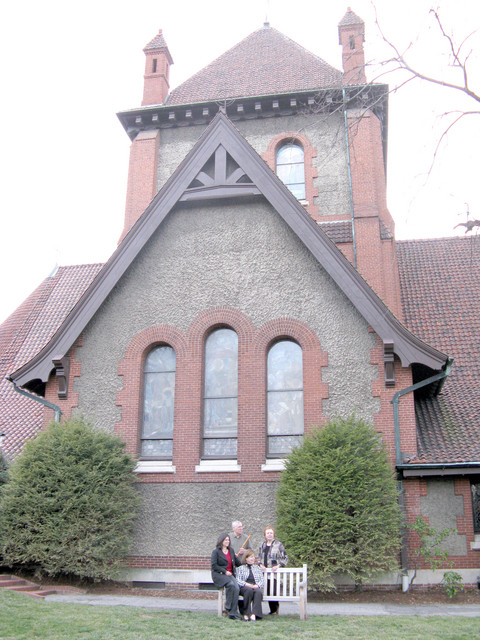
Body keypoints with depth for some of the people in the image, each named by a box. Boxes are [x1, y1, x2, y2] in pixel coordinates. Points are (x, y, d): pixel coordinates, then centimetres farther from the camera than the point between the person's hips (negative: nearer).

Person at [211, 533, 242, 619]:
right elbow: (214, 565, -6)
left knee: (237, 588, -26)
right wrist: (225, 571, -12)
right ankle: (228, 608, -19)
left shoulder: (231, 550, 19)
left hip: (230, 574, 4)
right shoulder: (216, 551, 3)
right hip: (219, 574, -4)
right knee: (231, 584, -33)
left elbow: (237, 563, 28)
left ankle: (233, 613, -26)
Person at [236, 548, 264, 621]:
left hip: (256, 587, 2)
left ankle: (254, 614, -44)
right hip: (244, 587, -2)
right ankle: (246, 613, -33)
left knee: (258, 592, -34)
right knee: (249, 590, -38)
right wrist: (248, 585, -14)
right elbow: (238, 580, 3)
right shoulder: (241, 568, 18)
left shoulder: (257, 568, 26)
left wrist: (257, 586, -8)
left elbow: (262, 580, 15)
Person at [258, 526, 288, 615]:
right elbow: (259, 557, 21)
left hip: (274, 571, -4)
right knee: (267, 591, 3)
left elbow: (285, 558, 1)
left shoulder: (278, 544, 0)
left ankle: (275, 610, 2)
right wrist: (261, 564, 2)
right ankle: (272, 609, 13)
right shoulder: (262, 545, 14)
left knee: (273, 590, -10)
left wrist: (278, 566, -10)